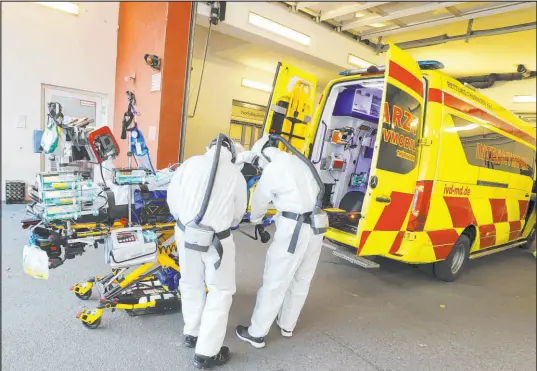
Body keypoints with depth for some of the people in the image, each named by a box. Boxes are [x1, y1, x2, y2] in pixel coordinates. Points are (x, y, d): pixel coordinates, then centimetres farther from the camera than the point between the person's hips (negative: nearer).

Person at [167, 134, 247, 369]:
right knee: (221, 291, 11)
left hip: (185, 233, 3)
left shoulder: (191, 163, -3)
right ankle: (206, 352, 15)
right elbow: (238, 214, 5)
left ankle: (192, 334, 39)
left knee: (191, 284, 21)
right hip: (217, 239, -3)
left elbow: (172, 196, 3)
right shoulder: (236, 174, -5)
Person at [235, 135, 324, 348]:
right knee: (301, 279, 17)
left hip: (294, 227, -8)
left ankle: (256, 333, 14)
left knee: (275, 281, 2)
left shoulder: (272, 169, -7)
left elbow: (259, 200, 5)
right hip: (315, 224, 8)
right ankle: (287, 325, 34)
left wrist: (255, 221, 25)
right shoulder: (297, 161, 15)